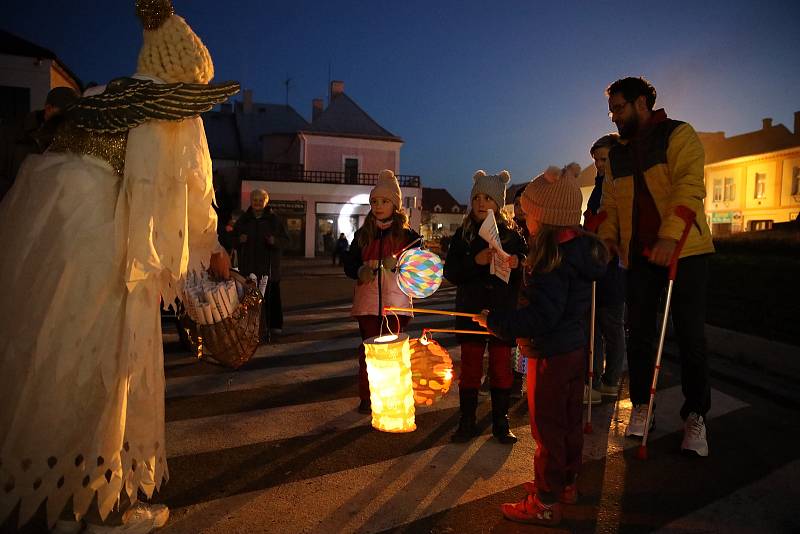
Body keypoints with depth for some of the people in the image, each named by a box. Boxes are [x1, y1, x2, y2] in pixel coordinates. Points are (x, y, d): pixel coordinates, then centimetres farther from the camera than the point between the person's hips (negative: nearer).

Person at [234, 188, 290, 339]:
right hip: (248, 266, 1)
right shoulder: (243, 220, 12)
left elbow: (286, 240, 4)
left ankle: (275, 325, 9)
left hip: (269, 266, -1)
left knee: (272, 296, -1)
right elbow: (233, 237, 21)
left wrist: (275, 241, -17)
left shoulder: (274, 220, 6)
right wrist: (239, 239, -3)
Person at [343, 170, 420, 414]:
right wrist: (361, 271, -12)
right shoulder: (362, 234, 11)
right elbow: (349, 264, 10)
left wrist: (397, 264, -18)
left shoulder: (407, 234, 3)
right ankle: (366, 398, 15)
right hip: (367, 300, 2)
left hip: (396, 301, -2)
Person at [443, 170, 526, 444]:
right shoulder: (463, 234, 4)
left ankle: (501, 422, 20)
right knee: (470, 366, 5)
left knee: (501, 366, 6)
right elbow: (450, 272, -3)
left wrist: (517, 263, -19)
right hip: (470, 310, 1)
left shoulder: (511, 233, 2)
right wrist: (475, 261, -18)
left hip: (504, 310, 0)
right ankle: (467, 422, 17)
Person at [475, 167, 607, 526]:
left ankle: (546, 503, 16)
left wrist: (493, 319, -21)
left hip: (551, 357, -10)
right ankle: (566, 483, 37)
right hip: (575, 350, 10)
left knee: (547, 428, 3)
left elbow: (539, 317, -29)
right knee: (569, 421, 20)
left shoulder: (553, 263, -26)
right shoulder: (580, 250, 6)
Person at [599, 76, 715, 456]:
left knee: (690, 335, -1)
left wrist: (670, 236, -28)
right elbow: (609, 202, 14)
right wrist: (606, 237, -3)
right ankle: (641, 407, 18)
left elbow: (688, 185, -17)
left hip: (684, 250, -5)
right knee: (639, 333, 7)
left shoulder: (678, 135, -3)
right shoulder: (617, 154, 15)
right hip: (639, 255, 5)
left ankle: (695, 417, 11)